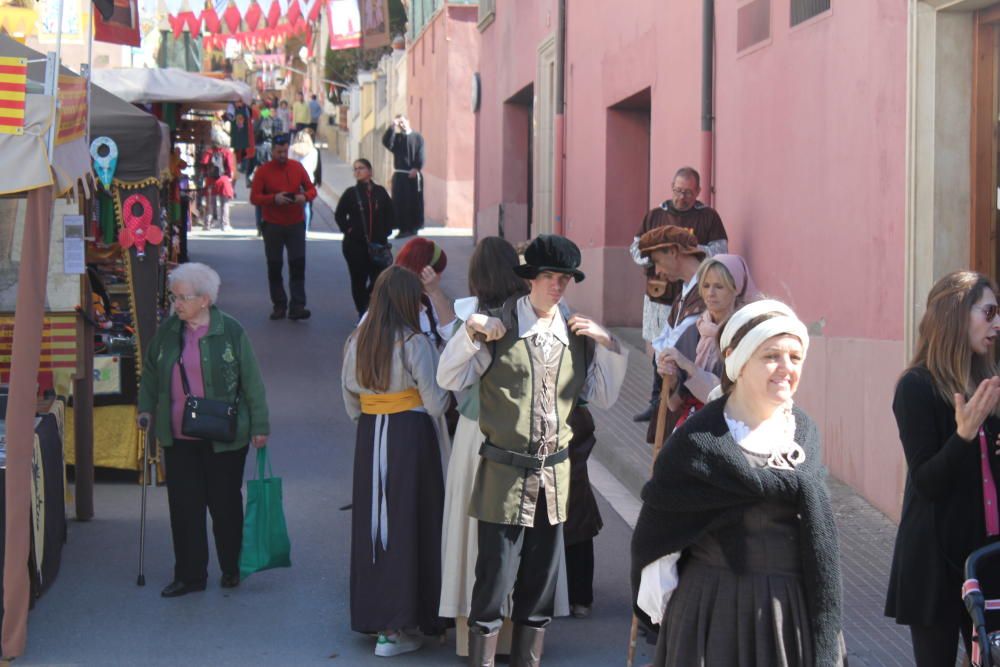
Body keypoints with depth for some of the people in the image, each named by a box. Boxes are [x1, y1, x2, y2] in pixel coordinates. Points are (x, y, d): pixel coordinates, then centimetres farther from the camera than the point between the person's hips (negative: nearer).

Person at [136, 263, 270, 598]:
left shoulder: (230, 331, -8)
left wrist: (259, 426, -3)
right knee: (183, 505, 3)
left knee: (224, 503, 8)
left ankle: (232, 568, 26)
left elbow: (252, 381, -3)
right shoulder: (167, 331, 4)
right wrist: (146, 408, 9)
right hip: (178, 437, 4)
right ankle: (189, 574, 13)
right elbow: (150, 372, 19)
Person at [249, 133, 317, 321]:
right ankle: (279, 306, 13)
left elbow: (312, 189, 9)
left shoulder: (297, 167, 4)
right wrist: (274, 198, -22)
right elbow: (254, 198, -6)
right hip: (272, 226, -1)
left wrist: (305, 197, -14)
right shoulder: (263, 171, -3)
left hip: (296, 224, 1)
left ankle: (297, 307, -7)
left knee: (298, 265, -5)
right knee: (274, 267, 4)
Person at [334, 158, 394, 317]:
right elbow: (339, 215, 7)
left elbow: (389, 213, 13)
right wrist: (348, 230, -3)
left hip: (378, 243, 1)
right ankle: (362, 311, 8)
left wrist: (386, 231, 4)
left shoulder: (380, 192, 5)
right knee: (359, 279, -1)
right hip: (355, 244, -1)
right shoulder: (351, 193, 1)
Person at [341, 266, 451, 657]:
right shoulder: (415, 343, -11)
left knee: (371, 525, 14)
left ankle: (371, 615, 21)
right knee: (407, 525, 1)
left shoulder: (356, 342, 6)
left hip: (368, 438, 6)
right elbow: (435, 405, -10)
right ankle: (394, 629, 2)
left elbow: (351, 406, 11)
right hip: (411, 436, -5)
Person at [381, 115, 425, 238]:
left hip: (413, 174, -3)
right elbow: (386, 142, -10)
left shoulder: (417, 137, 2)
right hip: (399, 174, 3)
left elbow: (421, 155, -6)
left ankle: (413, 227, 7)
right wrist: (392, 127, -15)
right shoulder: (396, 137, 11)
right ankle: (403, 228, 4)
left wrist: (416, 168, -18)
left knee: (414, 201, 0)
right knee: (400, 202, 0)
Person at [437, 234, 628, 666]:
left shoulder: (578, 334, 9)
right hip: (505, 473, -5)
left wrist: (608, 347, 2)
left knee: (541, 587, 12)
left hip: (555, 474, 5)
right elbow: (449, 380, -6)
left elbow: (604, 398, 13)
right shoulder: (499, 327, -5)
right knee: (494, 584, -4)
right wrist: (470, 331, -16)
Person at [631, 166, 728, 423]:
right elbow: (636, 247, 10)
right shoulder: (655, 215, 12)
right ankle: (657, 404, 22)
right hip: (659, 294, 4)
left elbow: (721, 250, -5)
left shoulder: (708, 217, 3)